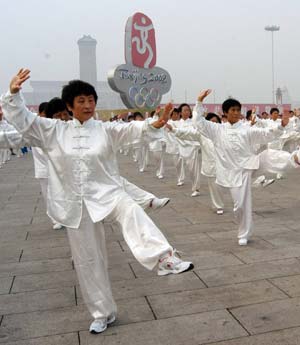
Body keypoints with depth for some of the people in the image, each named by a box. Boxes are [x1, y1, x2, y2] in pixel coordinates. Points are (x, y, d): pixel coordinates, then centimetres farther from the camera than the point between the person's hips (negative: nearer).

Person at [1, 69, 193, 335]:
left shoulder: (107, 130, 1)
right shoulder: (54, 131, 4)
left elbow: (134, 129, -13)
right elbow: (22, 119, 0)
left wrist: (155, 124, -32)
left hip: (106, 194, -1)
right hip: (76, 204, 1)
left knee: (131, 212, -36)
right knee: (88, 261, 9)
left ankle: (165, 258, -54)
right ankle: (103, 313, 26)